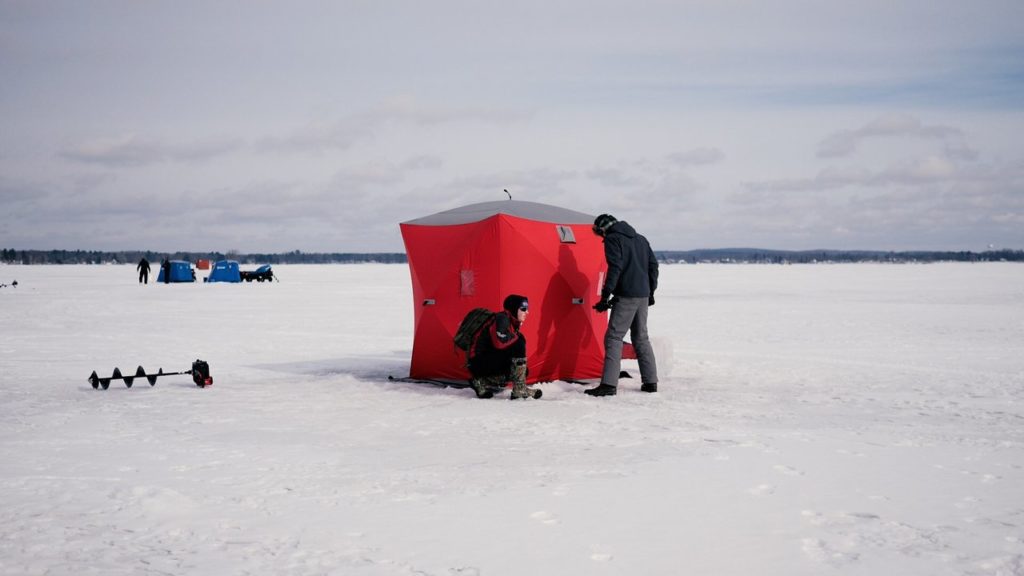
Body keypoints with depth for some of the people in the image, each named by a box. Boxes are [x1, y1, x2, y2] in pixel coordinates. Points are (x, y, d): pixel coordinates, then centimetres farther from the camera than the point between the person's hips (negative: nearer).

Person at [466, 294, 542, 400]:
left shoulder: (512, 322, 13)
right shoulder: (502, 319, -15)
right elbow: (499, 343, -31)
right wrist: (516, 336, -13)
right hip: (479, 361, -10)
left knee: (521, 370, 12)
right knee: (519, 344, -19)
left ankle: (481, 383, 8)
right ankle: (519, 389, -17)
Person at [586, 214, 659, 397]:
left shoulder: (613, 239, -4)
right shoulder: (640, 239, 18)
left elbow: (615, 268, -16)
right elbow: (653, 265, 19)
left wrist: (606, 296, -16)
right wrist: (650, 291, 24)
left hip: (626, 296, -8)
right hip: (643, 295, 8)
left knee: (614, 337, -8)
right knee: (641, 337, 16)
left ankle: (608, 384, -15)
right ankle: (650, 381, 17)